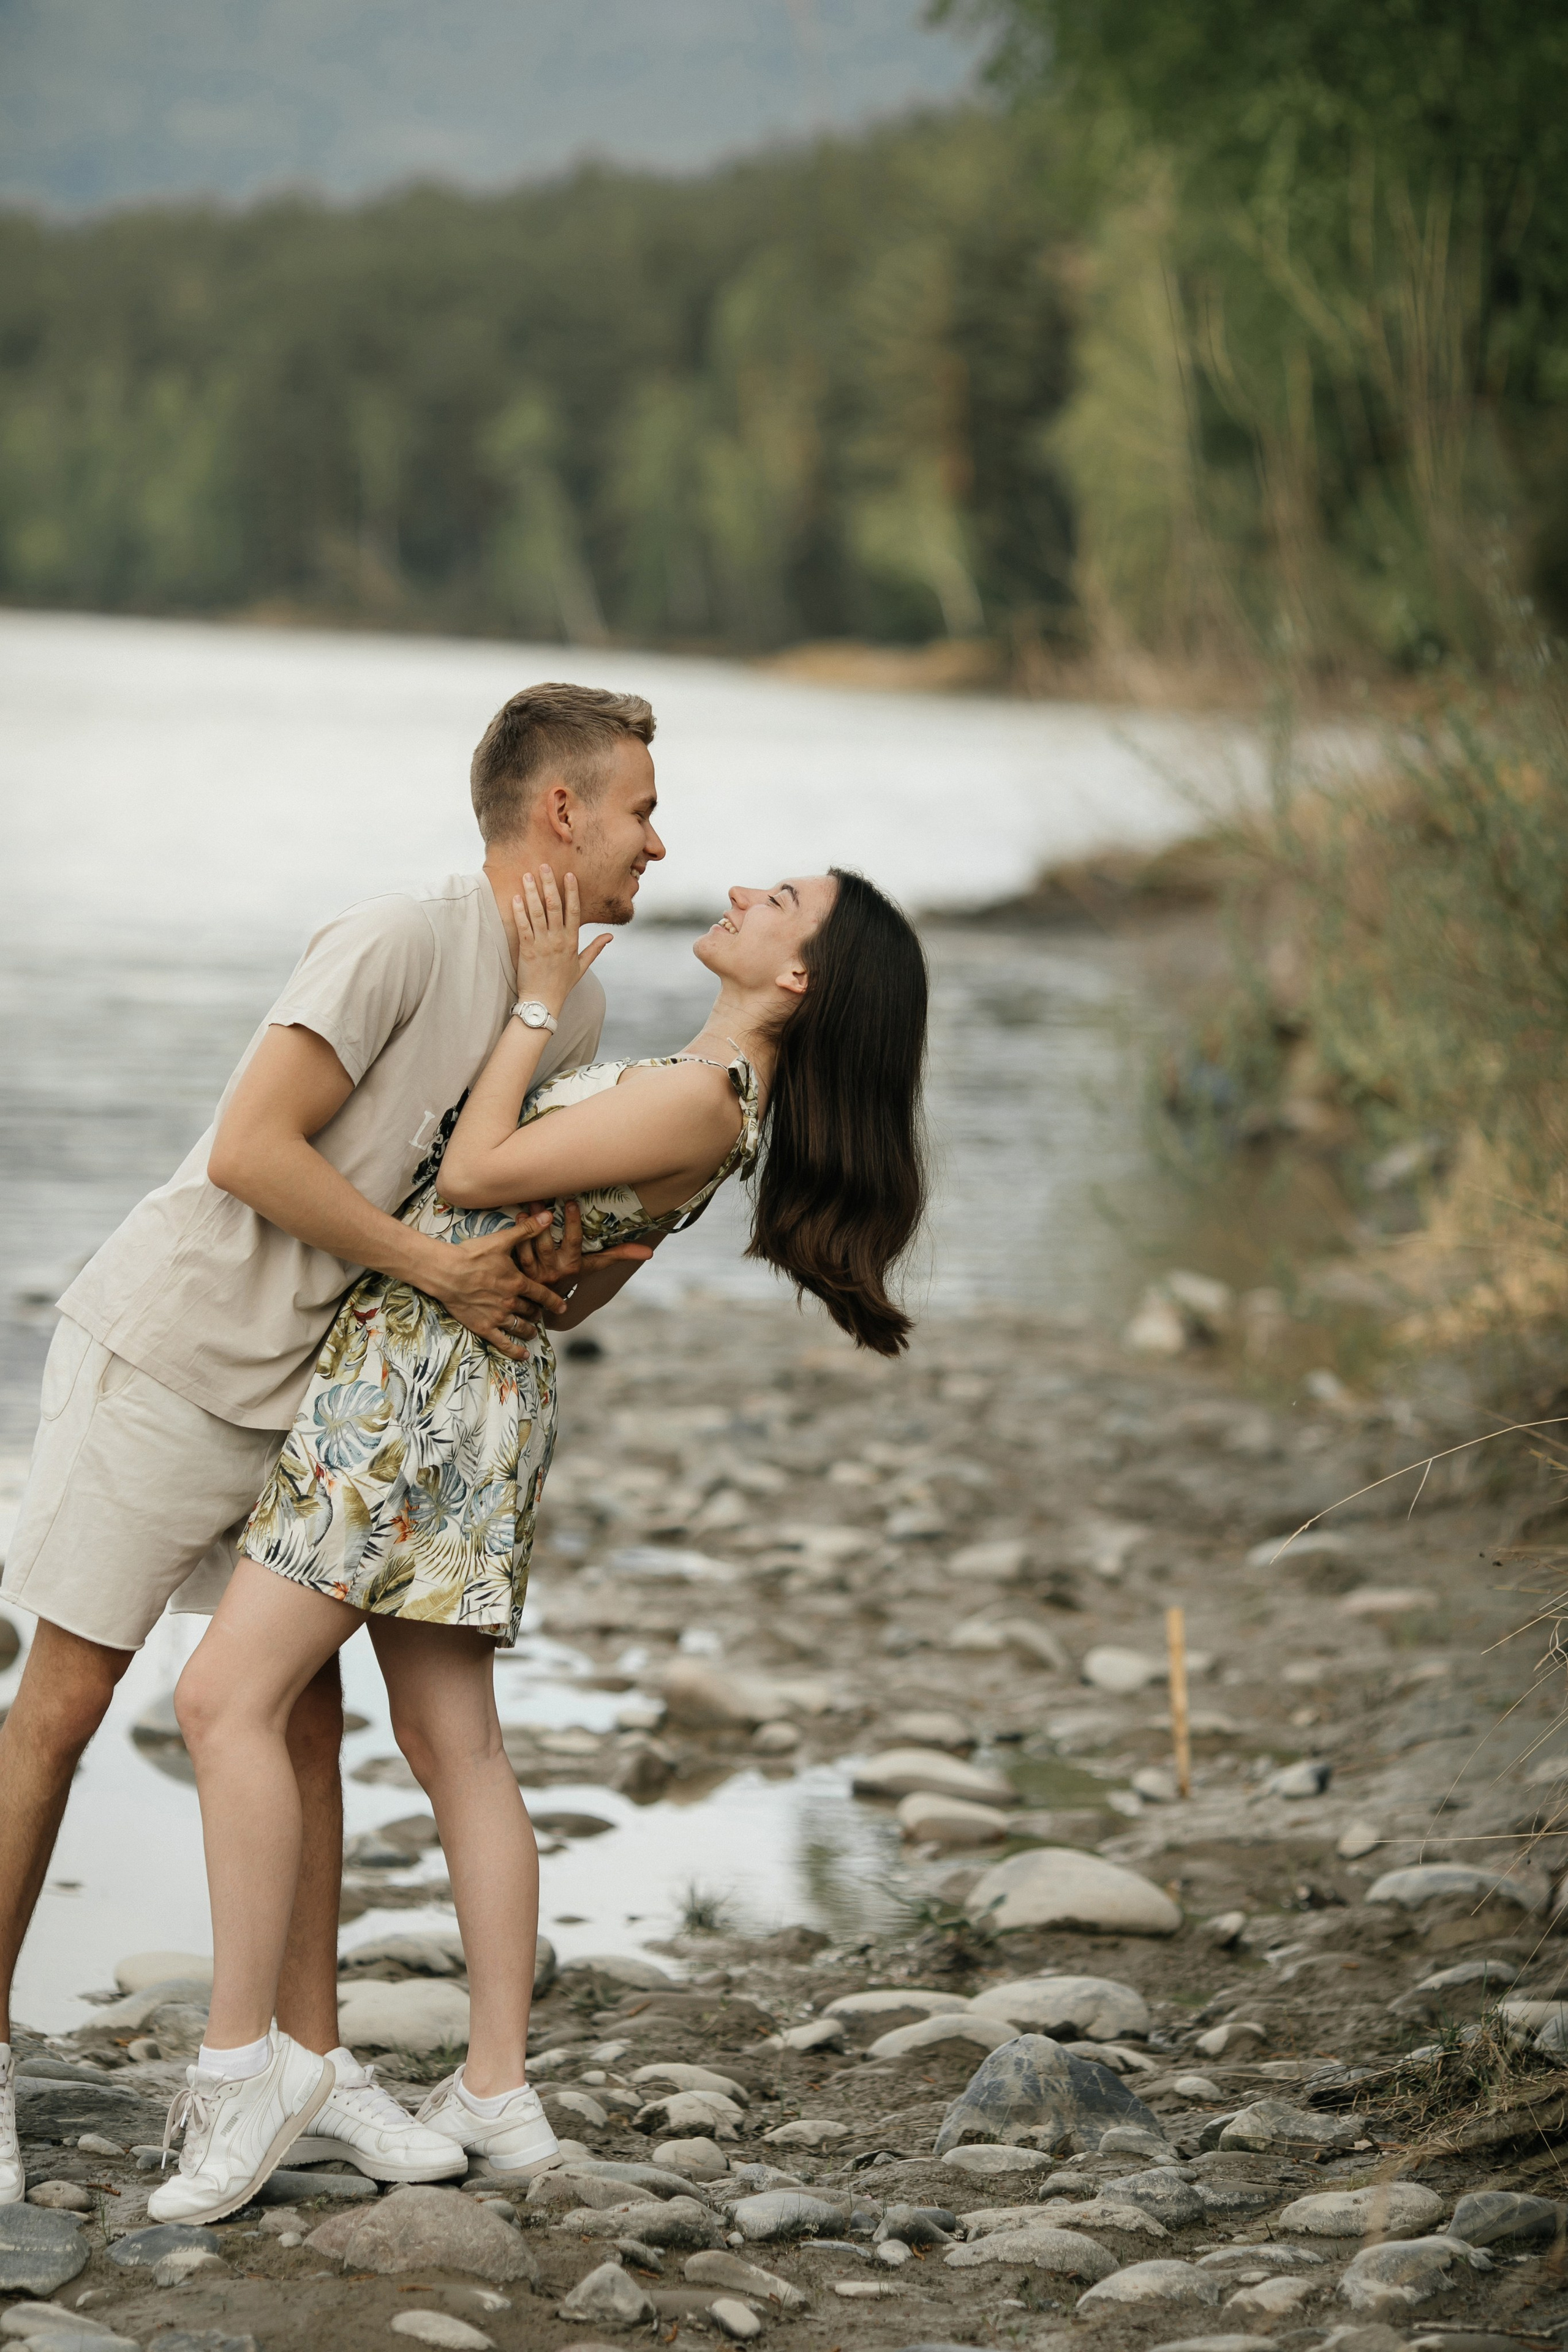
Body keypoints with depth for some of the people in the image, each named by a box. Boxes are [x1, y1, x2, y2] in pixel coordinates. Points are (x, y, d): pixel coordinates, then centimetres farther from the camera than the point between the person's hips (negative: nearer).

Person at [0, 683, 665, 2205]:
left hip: (307, 1387, 8)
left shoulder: (573, 1008, 4)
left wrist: (543, 1251, -10)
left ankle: (309, 2055, 15)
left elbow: (498, 1183, 13)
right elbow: (250, 1152, -26)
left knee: (301, 1710, 8)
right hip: (166, 1351, -7)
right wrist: (439, 1269, -22)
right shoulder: (398, 944, -22)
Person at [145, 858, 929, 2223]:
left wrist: (539, 1003, -6)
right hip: (478, 1384, 10)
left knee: (227, 1699, -13)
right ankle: (499, 2092, 11)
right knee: (453, 1745, 10)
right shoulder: (713, 1097, 14)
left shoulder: (698, 1099, -17)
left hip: (430, 1380, -10)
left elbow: (475, 1174, -14)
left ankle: (244, 2058, -12)